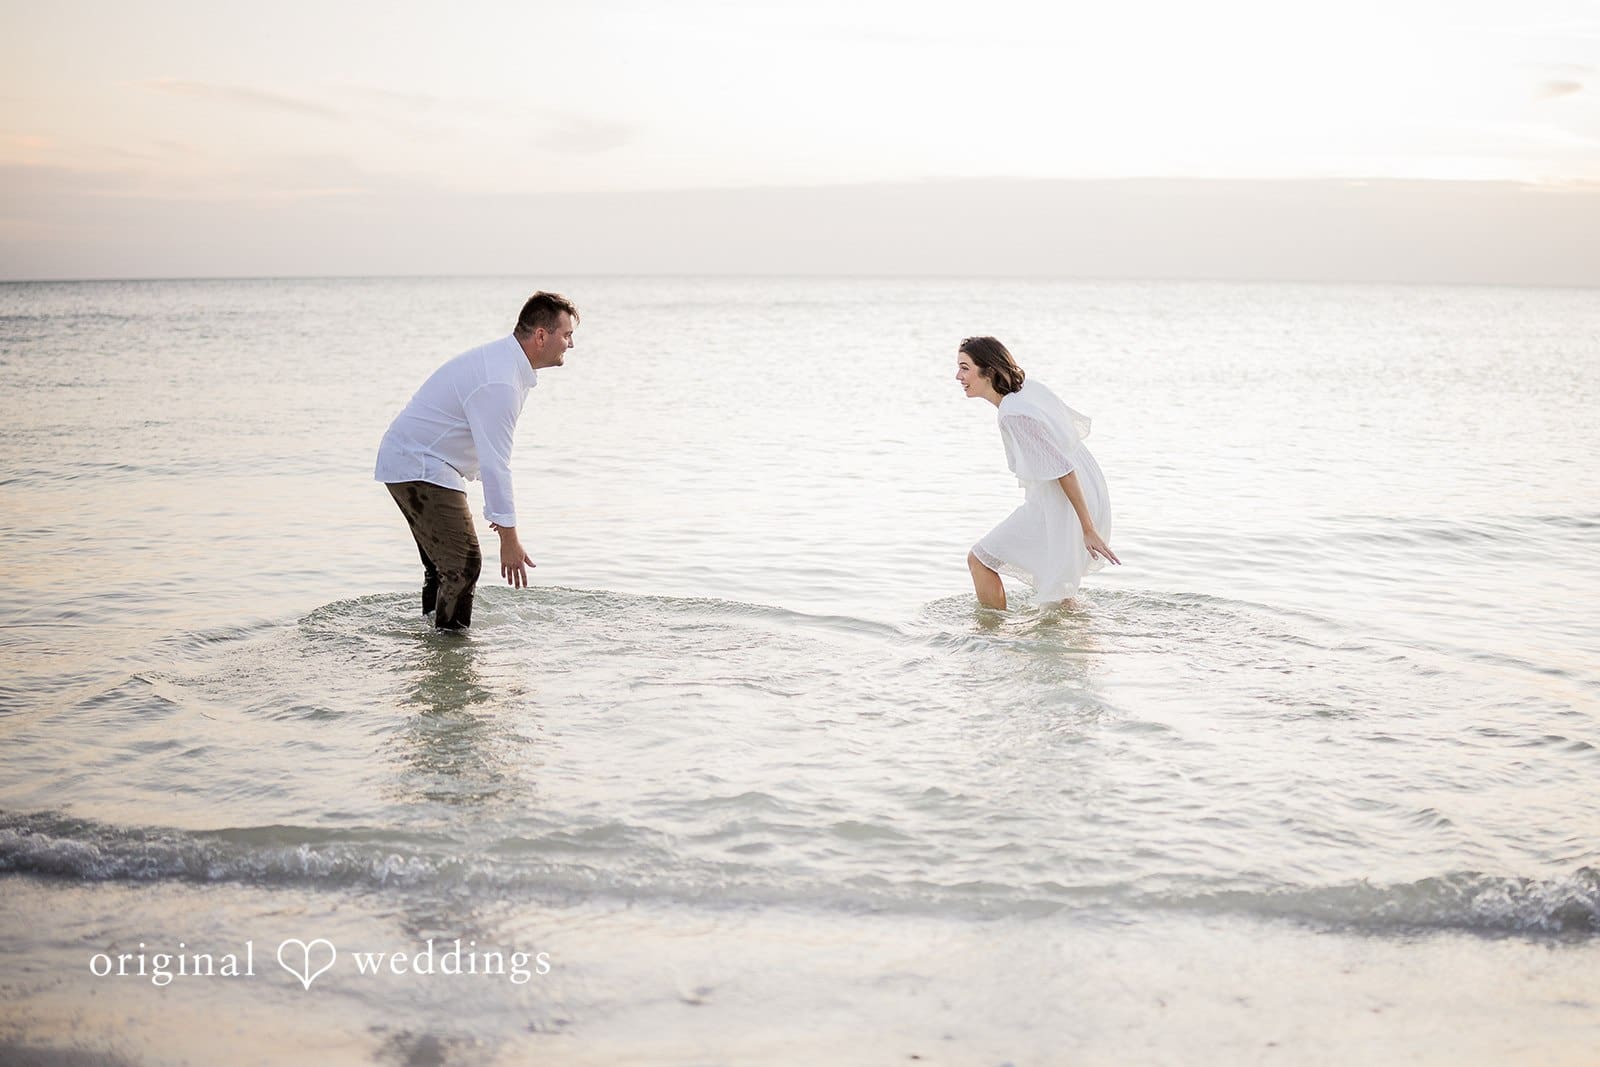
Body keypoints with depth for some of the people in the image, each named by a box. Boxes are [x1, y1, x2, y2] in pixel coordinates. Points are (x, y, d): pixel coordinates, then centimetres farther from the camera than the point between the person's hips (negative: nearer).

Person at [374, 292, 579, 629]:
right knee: (463, 564, -14)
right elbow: (494, 463, -28)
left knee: (443, 565, 17)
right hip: (419, 468, -11)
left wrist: (499, 509, 19)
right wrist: (509, 538, -25)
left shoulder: (504, 359, 6)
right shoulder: (499, 384, -27)